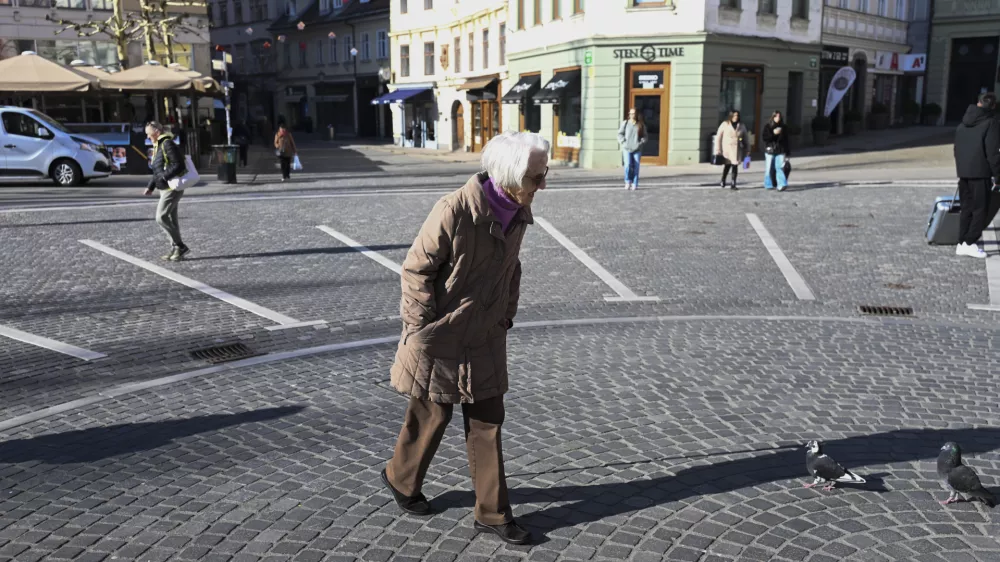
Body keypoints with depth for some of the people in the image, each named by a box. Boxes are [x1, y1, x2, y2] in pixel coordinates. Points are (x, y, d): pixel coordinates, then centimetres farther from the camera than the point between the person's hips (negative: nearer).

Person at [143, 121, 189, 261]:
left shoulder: (168, 144, -13)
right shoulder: (158, 146, 18)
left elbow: (178, 165, -21)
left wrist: (164, 177, -24)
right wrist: (150, 186, 18)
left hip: (172, 188, -10)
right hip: (165, 188, 10)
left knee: (161, 217, -13)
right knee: (171, 219, 10)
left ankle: (180, 246, -8)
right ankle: (176, 250, 15)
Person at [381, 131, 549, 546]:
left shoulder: (517, 212, -3)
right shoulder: (455, 211, -25)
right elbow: (416, 268, -17)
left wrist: (507, 315, 9)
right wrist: (425, 325, -15)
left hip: (485, 340, 6)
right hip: (440, 339, -6)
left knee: (487, 424, 10)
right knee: (432, 416, 13)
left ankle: (493, 514, 22)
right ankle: (400, 479, 41)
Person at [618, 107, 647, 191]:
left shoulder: (641, 125, 7)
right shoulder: (625, 123, 5)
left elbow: (644, 136, 12)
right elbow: (620, 134, 6)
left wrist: (640, 143, -4)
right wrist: (623, 142, -6)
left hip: (637, 149, 1)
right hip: (627, 149, -1)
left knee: (636, 167, -2)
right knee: (628, 165, -15)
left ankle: (634, 184, 6)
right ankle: (628, 181, 5)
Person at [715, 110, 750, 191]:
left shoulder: (741, 126, 7)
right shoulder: (725, 124, -1)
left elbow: (746, 138, 14)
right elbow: (718, 137, -1)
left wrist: (747, 150, 10)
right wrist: (718, 150, -4)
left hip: (737, 150, 2)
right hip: (727, 149, -2)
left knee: (735, 166, -1)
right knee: (727, 165, 2)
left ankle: (733, 184, 6)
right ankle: (723, 181, 25)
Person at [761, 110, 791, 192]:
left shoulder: (783, 127, 9)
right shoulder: (767, 126, 2)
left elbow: (786, 141, 12)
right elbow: (763, 137, -8)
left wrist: (787, 152, 10)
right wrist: (773, 133, -17)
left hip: (780, 151, 1)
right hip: (770, 150, -1)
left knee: (780, 167, -11)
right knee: (769, 169, 4)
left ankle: (782, 184, -18)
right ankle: (768, 185, 17)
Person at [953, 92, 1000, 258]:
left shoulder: (963, 124, 13)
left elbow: (957, 150, 16)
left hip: (963, 173, 7)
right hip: (981, 173, -7)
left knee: (966, 209, 12)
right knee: (980, 210, 0)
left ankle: (962, 244, 12)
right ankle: (970, 243, -5)